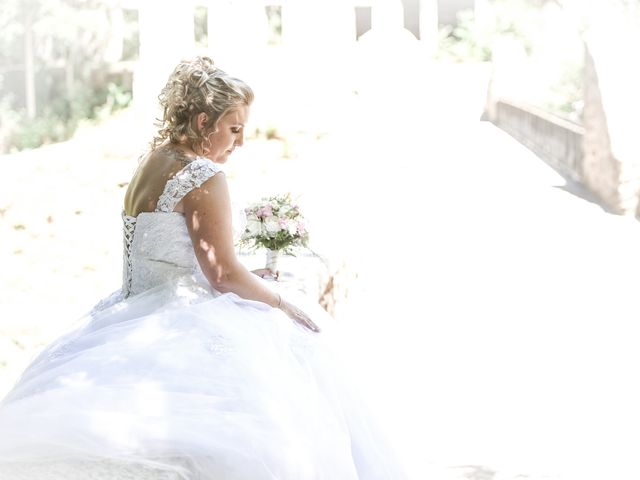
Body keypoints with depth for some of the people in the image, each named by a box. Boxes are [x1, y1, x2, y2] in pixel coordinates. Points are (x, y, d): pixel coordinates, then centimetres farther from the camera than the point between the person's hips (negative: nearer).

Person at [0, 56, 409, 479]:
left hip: (137, 312, 9)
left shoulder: (150, 163, 12)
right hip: (182, 321, -9)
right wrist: (284, 303, -4)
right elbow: (223, 274, -17)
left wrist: (249, 277, 20)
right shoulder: (204, 175, -17)